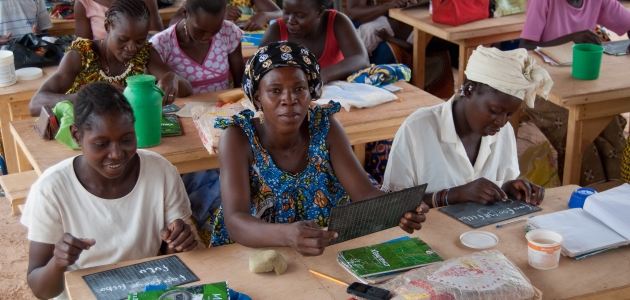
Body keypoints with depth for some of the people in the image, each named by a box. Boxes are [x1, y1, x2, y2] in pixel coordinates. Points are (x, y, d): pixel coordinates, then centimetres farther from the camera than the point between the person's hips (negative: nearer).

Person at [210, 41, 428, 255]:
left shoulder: (325, 127, -6)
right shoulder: (238, 137, -15)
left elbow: (365, 193, -13)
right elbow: (235, 222, -27)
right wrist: (286, 235, -46)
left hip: (328, 251, 2)